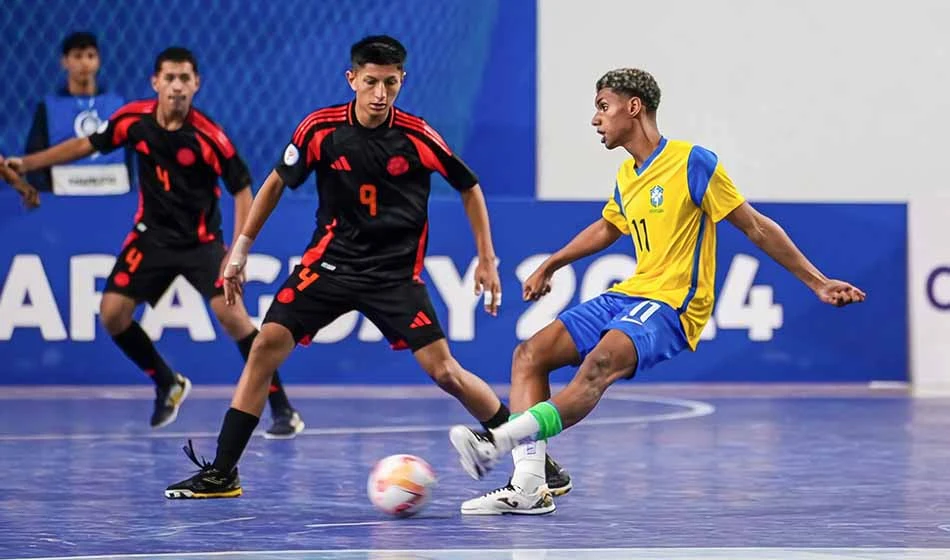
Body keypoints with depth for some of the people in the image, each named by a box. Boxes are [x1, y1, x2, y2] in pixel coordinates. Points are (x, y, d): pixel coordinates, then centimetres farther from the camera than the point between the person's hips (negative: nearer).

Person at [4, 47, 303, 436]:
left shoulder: (208, 136, -19)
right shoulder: (134, 119, -8)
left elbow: (242, 189, -12)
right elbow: (86, 144, 6)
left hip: (201, 240, -4)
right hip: (152, 236, 4)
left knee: (232, 315, -20)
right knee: (112, 313, -4)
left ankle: (282, 410, -11)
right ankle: (168, 385, 20)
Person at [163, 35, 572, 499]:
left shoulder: (418, 137, -10)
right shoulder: (320, 129, -8)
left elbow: (469, 188, 5)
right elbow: (277, 183, 8)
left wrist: (487, 259, 3)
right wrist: (241, 248, 7)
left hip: (396, 271, -2)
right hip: (330, 260, 2)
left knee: (444, 371, -11)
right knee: (266, 345, -12)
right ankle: (221, 474, -4)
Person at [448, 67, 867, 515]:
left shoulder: (692, 163, -8)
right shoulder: (626, 175, 15)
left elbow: (757, 228, -4)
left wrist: (818, 284, -4)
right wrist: (550, 265, 40)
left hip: (672, 306, -8)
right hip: (627, 295, 8)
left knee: (601, 363, -35)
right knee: (529, 354, -8)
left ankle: (500, 441, -50)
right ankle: (529, 485, -20)